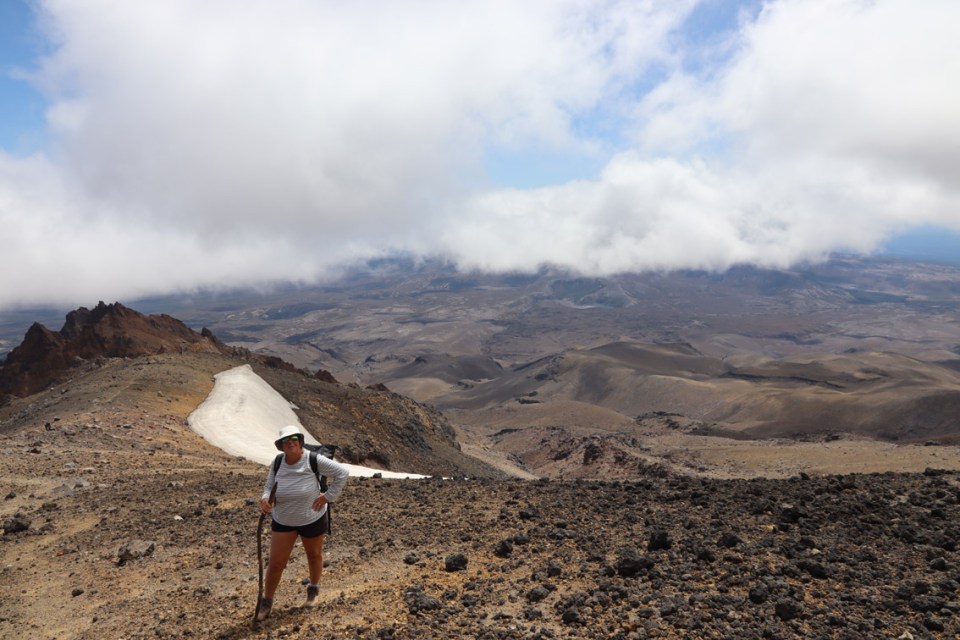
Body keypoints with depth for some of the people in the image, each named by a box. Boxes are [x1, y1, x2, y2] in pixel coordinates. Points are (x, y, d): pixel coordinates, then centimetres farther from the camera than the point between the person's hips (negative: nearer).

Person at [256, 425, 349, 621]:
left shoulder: (313, 460, -25)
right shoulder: (277, 464, -13)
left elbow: (342, 472, -20)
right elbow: (269, 487, -3)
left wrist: (328, 496, -20)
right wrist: (265, 499, -26)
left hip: (312, 519, -2)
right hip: (283, 521, 2)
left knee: (314, 555, 21)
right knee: (275, 563, 3)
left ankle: (313, 588, 49)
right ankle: (266, 601, 25)